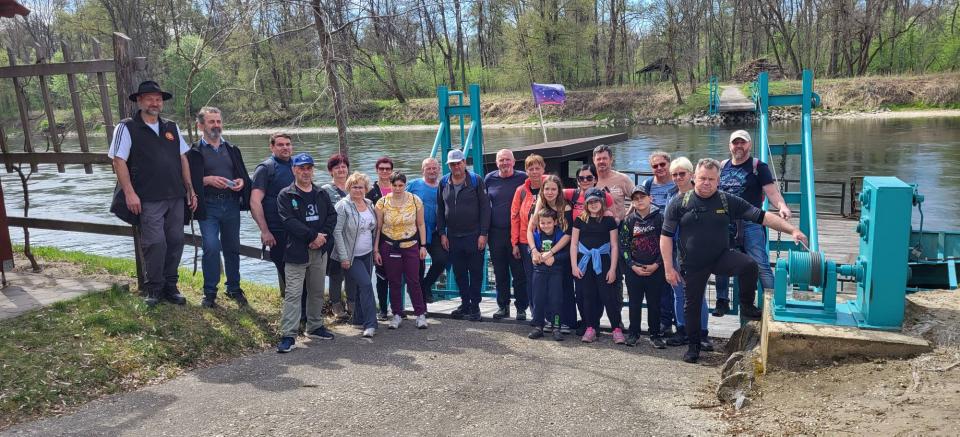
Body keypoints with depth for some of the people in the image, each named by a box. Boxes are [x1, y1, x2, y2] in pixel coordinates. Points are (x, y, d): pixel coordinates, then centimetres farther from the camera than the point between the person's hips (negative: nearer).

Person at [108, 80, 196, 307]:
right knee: (155, 243, -6)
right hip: (148, 199, -5)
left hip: (176, 197, 5)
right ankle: (153, 289, 11)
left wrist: (190, 189, 12)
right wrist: (129, 193, -13)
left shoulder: (172, 128, 15)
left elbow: (183, 159, 17)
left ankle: (170, 287, 20)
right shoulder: (127, 128, 0)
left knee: (175, 242, 7)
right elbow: (119, 161, -5)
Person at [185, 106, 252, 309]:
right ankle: (209, 293, 2)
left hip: (231, 204, 4)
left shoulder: (232, 150, 15)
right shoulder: (194, 152, 0)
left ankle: (234, 289, 24)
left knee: (232, 248, 11)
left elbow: (244, 174, 17)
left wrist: (241, 182, -4)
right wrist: (208, 180, -19)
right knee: (211, 248, -11)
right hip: (208, 206, -4)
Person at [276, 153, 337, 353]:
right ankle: (288, 335, -5)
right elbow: (290, 222, -15)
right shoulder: (285, 195, -3)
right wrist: (313, 236, -18)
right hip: (296, 252, -5)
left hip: (320, 251, 5)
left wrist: (323, 236, -11)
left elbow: (332, 216, 6)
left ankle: (315, 327, 29)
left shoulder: (321, 194, 12)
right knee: (293, 294, -7)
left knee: (317, 291, 15)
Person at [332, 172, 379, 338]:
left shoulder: (369, 204, 8)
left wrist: (375, 250, 14)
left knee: (362, 286, 13)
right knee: (366, 284, -15)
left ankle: (359, 319, 27)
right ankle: (370, 324, -11)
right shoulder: (343, 206, -12)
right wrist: (343, 257, -18)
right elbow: (337, 232, -15)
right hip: (351, 256, -6)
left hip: (367, 255, 6)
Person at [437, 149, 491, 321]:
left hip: (474, 236, -4)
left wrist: (483, 234, -11)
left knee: (475, 272, 2)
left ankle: (474, 306, 11)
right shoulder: (444, 183, 8)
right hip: (453, 236, 4)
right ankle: (465, 304, 21)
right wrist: (442, 233, 6)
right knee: (459, 273, 10)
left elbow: (485, 208, -6)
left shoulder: (476, 180, -4)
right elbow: (440, 210, 12)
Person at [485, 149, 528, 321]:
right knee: (500, 273, 11)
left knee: (519, 273, 1)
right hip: (496, 233, 3)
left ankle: (521, 308, 12)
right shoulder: (489, 179, 7)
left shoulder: (522, 178, -2)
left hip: (516, 233, -3)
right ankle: (503, 306, 22)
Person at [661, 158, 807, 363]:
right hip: (693, 265, 0)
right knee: (692, 304, 8)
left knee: (749, 265, -27)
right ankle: (693, 346, 29)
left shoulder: (728, 201, -4)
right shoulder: (679, 203, -7)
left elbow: (762, 216, -6)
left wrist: (792, 230, -16)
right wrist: (669, 268, -8)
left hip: (721, 257, 0)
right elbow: (666, 236, -4)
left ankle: (746, 306, -3)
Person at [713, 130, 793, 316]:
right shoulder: (722, 166, 13)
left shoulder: (758, 166, 0)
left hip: (751, 224, -4)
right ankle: (722, 301, 21)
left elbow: (772, 191, -10)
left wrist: (782, 206, -27)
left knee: (761, 264, -9)